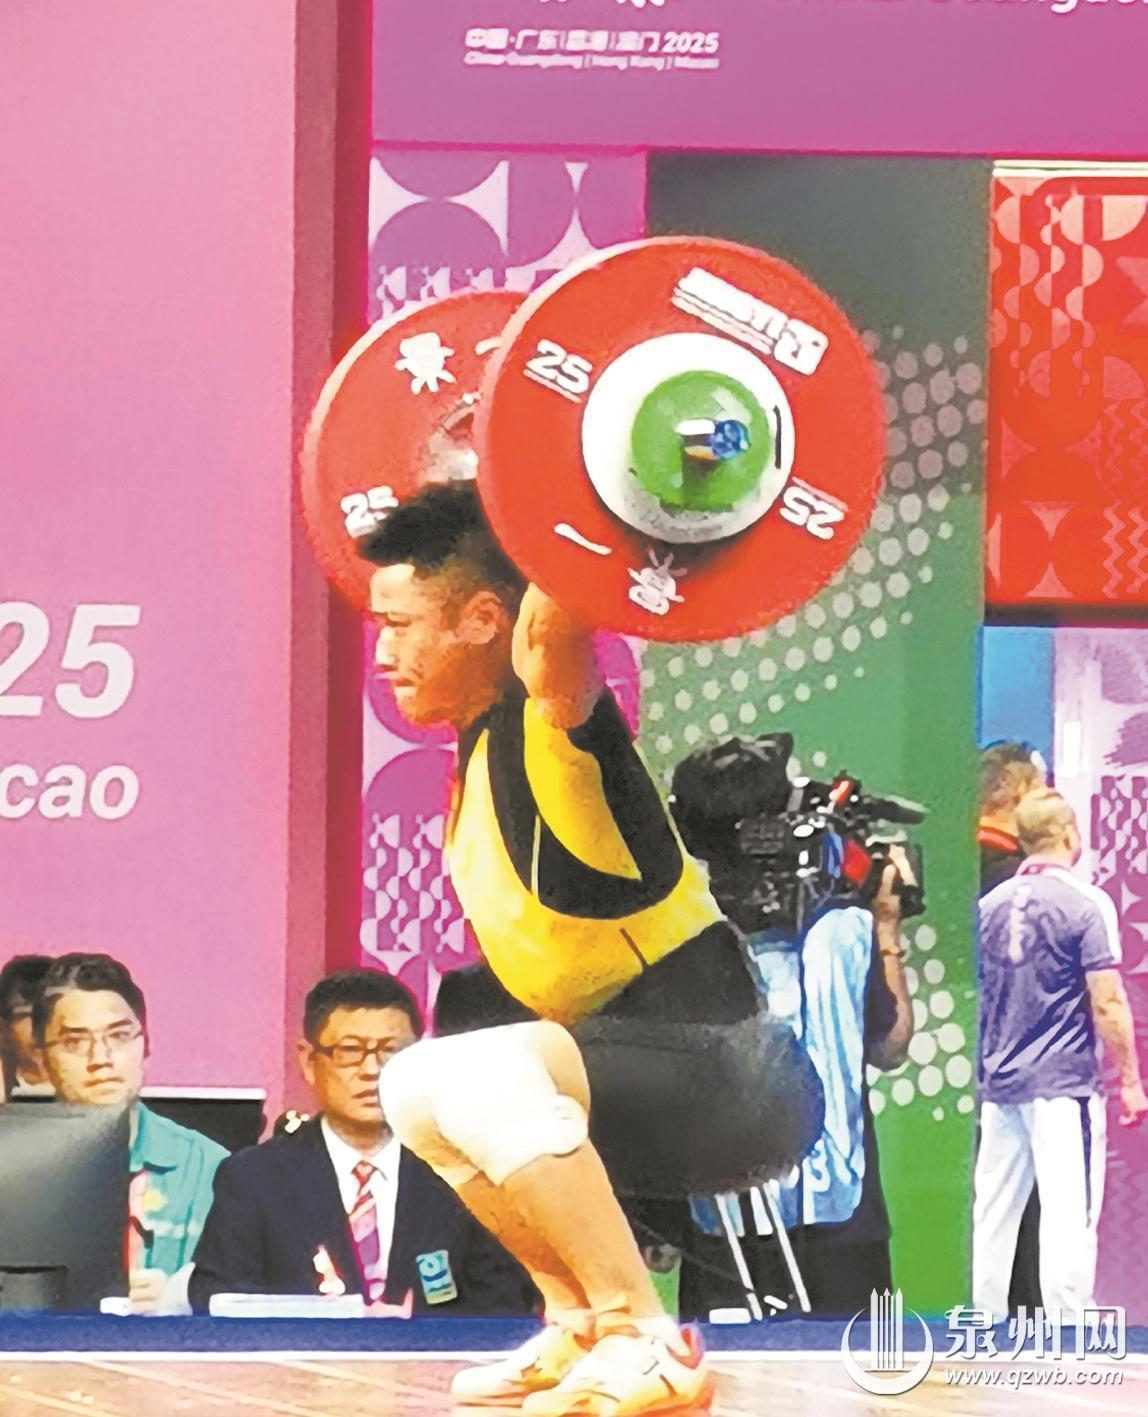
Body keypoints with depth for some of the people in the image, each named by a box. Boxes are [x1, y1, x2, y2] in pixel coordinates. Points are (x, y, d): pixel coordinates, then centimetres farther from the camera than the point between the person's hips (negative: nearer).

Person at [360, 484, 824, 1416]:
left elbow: (553, 625, -40)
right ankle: (581, 1324, 17)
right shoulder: (484, 730, 10)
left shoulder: (549, 719, -15)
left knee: (478, 1078, -30)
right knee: (414, 1089, 20)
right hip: (653, 1077, 10)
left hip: (737, 1076, -10)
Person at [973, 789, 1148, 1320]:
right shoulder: (1085, 903, -9)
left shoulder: (991, 906, 8)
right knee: (1068, 1215, -6)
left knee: (992, 1212, 10)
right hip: (1063, 1085, -6)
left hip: (1000, 1085, 6)